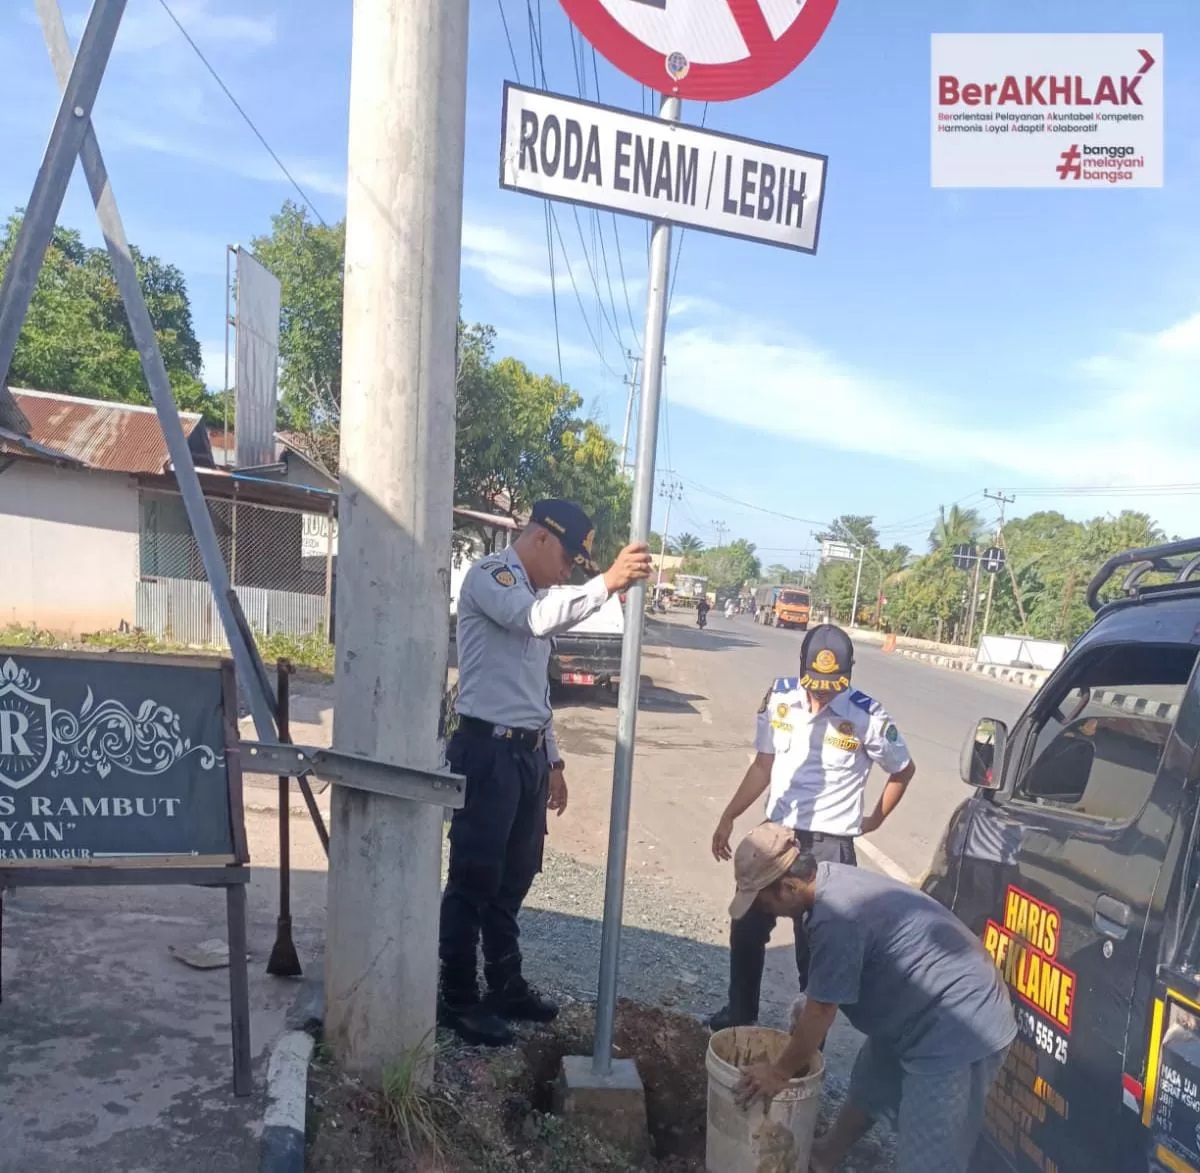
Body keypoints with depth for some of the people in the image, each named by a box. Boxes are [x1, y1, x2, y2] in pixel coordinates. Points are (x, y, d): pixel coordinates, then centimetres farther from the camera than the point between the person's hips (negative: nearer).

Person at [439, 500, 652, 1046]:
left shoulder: (534, 595, 17)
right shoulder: (491, 574, -9)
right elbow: (538, 618, -31)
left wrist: (552, 759, 20)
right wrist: (607, 581, -34)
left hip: (527, 752, 9)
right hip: (487, 750, -9)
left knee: (513, 878, 18)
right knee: (474, 878, 3)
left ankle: (506, 985, 32)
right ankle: (457, 998, 18)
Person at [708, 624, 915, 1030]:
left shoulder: (867, 716, -15)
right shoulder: (779, 697, -5)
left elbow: (904, 770, 2)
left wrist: (875, 820, 7)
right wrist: (728, 817, 6)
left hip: (829, 845, -4)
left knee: (816, 945, 4)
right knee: (747, 928, 15)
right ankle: (739, 1014, 36)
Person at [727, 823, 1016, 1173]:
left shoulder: (835, 916, -29)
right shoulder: (831, 881, 1)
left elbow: (821, 1011, -18)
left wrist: (780, 1072, -5)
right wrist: (801, 1031, 23)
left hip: (959, 1030, -10)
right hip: (921, 1013, 10)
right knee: (869, 1087, 25)